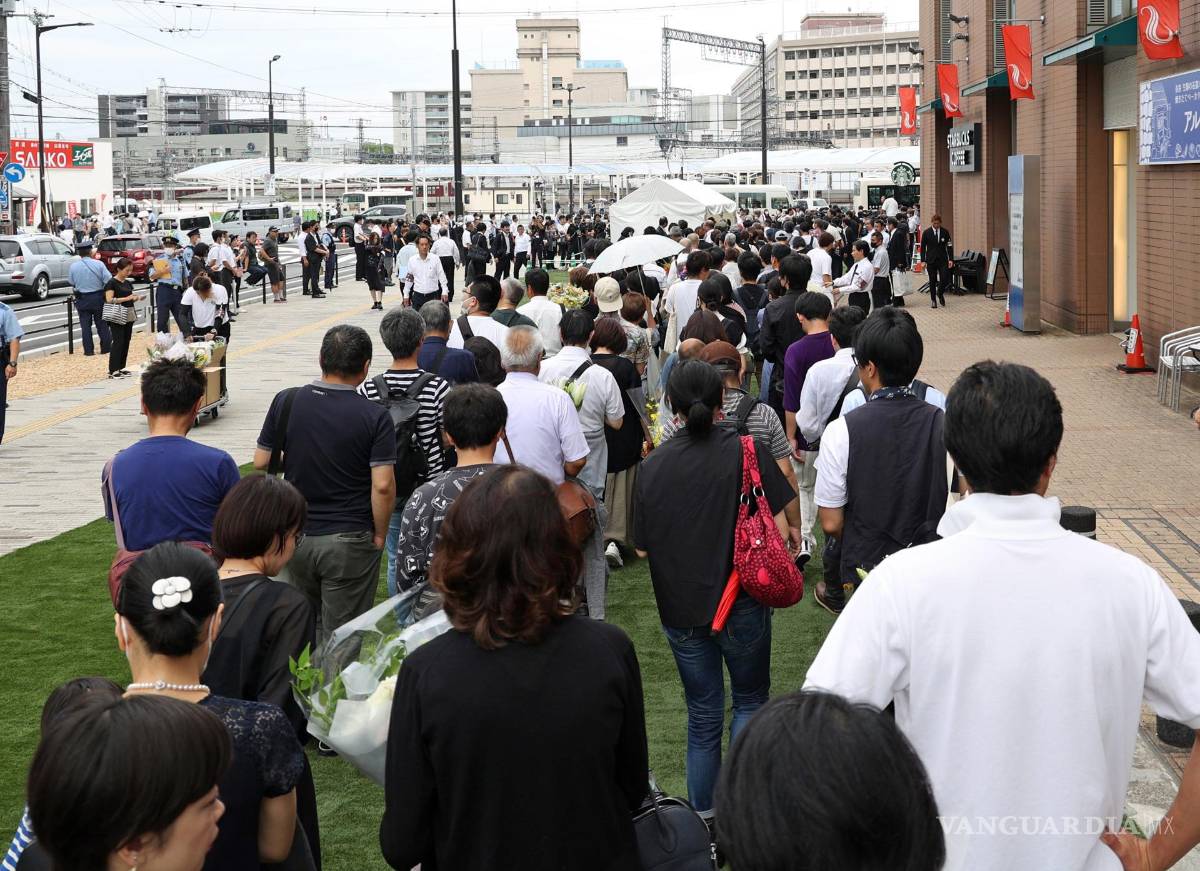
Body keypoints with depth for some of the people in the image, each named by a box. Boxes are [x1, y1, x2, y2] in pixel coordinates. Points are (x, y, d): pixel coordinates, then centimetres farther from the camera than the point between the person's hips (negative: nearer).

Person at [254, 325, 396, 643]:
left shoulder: (287, 402, -5)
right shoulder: (375, 417, -13)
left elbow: (261, 462, 2)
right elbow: (383, 486, -17)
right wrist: (379, 536, -3)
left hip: (295, 534, 3)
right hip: (350, 541, -3)